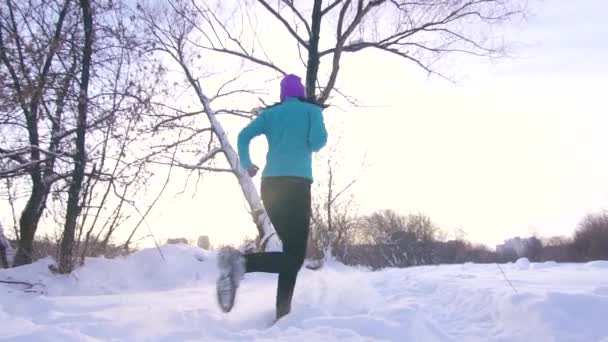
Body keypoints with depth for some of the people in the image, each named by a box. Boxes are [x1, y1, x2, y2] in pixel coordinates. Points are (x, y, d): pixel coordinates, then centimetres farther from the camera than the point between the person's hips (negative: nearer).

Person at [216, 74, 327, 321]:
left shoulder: (270, 113, 18)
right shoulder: (312, 110, 10)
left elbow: (244, 136, 5)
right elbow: (319, 140, -7)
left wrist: (247, 165, 21)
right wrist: (308, 148, 17)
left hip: (270, 184, 6)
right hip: (297, 183, -5)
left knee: (291, 250, 11)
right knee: (295, 255, -8)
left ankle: (283, 314, 2)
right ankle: (242, 261, -32)